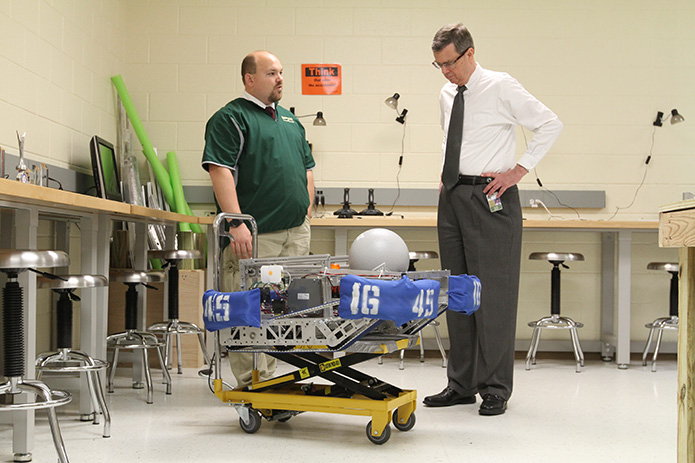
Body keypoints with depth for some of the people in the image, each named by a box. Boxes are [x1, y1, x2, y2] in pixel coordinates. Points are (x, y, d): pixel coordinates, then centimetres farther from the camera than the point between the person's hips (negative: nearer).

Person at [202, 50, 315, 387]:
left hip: (296, 233, 8)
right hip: (256, 234, -7)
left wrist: (306, 213, 15)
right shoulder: (231, 118, -3)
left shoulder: (290, 120, 22)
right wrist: (237, 223, -21)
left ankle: (274, 379, 17)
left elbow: (307, 169, 27)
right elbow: (220, 171, -13)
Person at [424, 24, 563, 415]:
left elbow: (551, 124, -4)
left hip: (490, 198, -7)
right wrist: (449, 177, 15)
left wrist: (519, 170, -9)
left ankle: (495, 388, 3)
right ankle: (461, 384, 17)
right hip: (452, 198, 7)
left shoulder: (502, 87, -6)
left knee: (494, 294, -5)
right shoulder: (447, 95, 14)